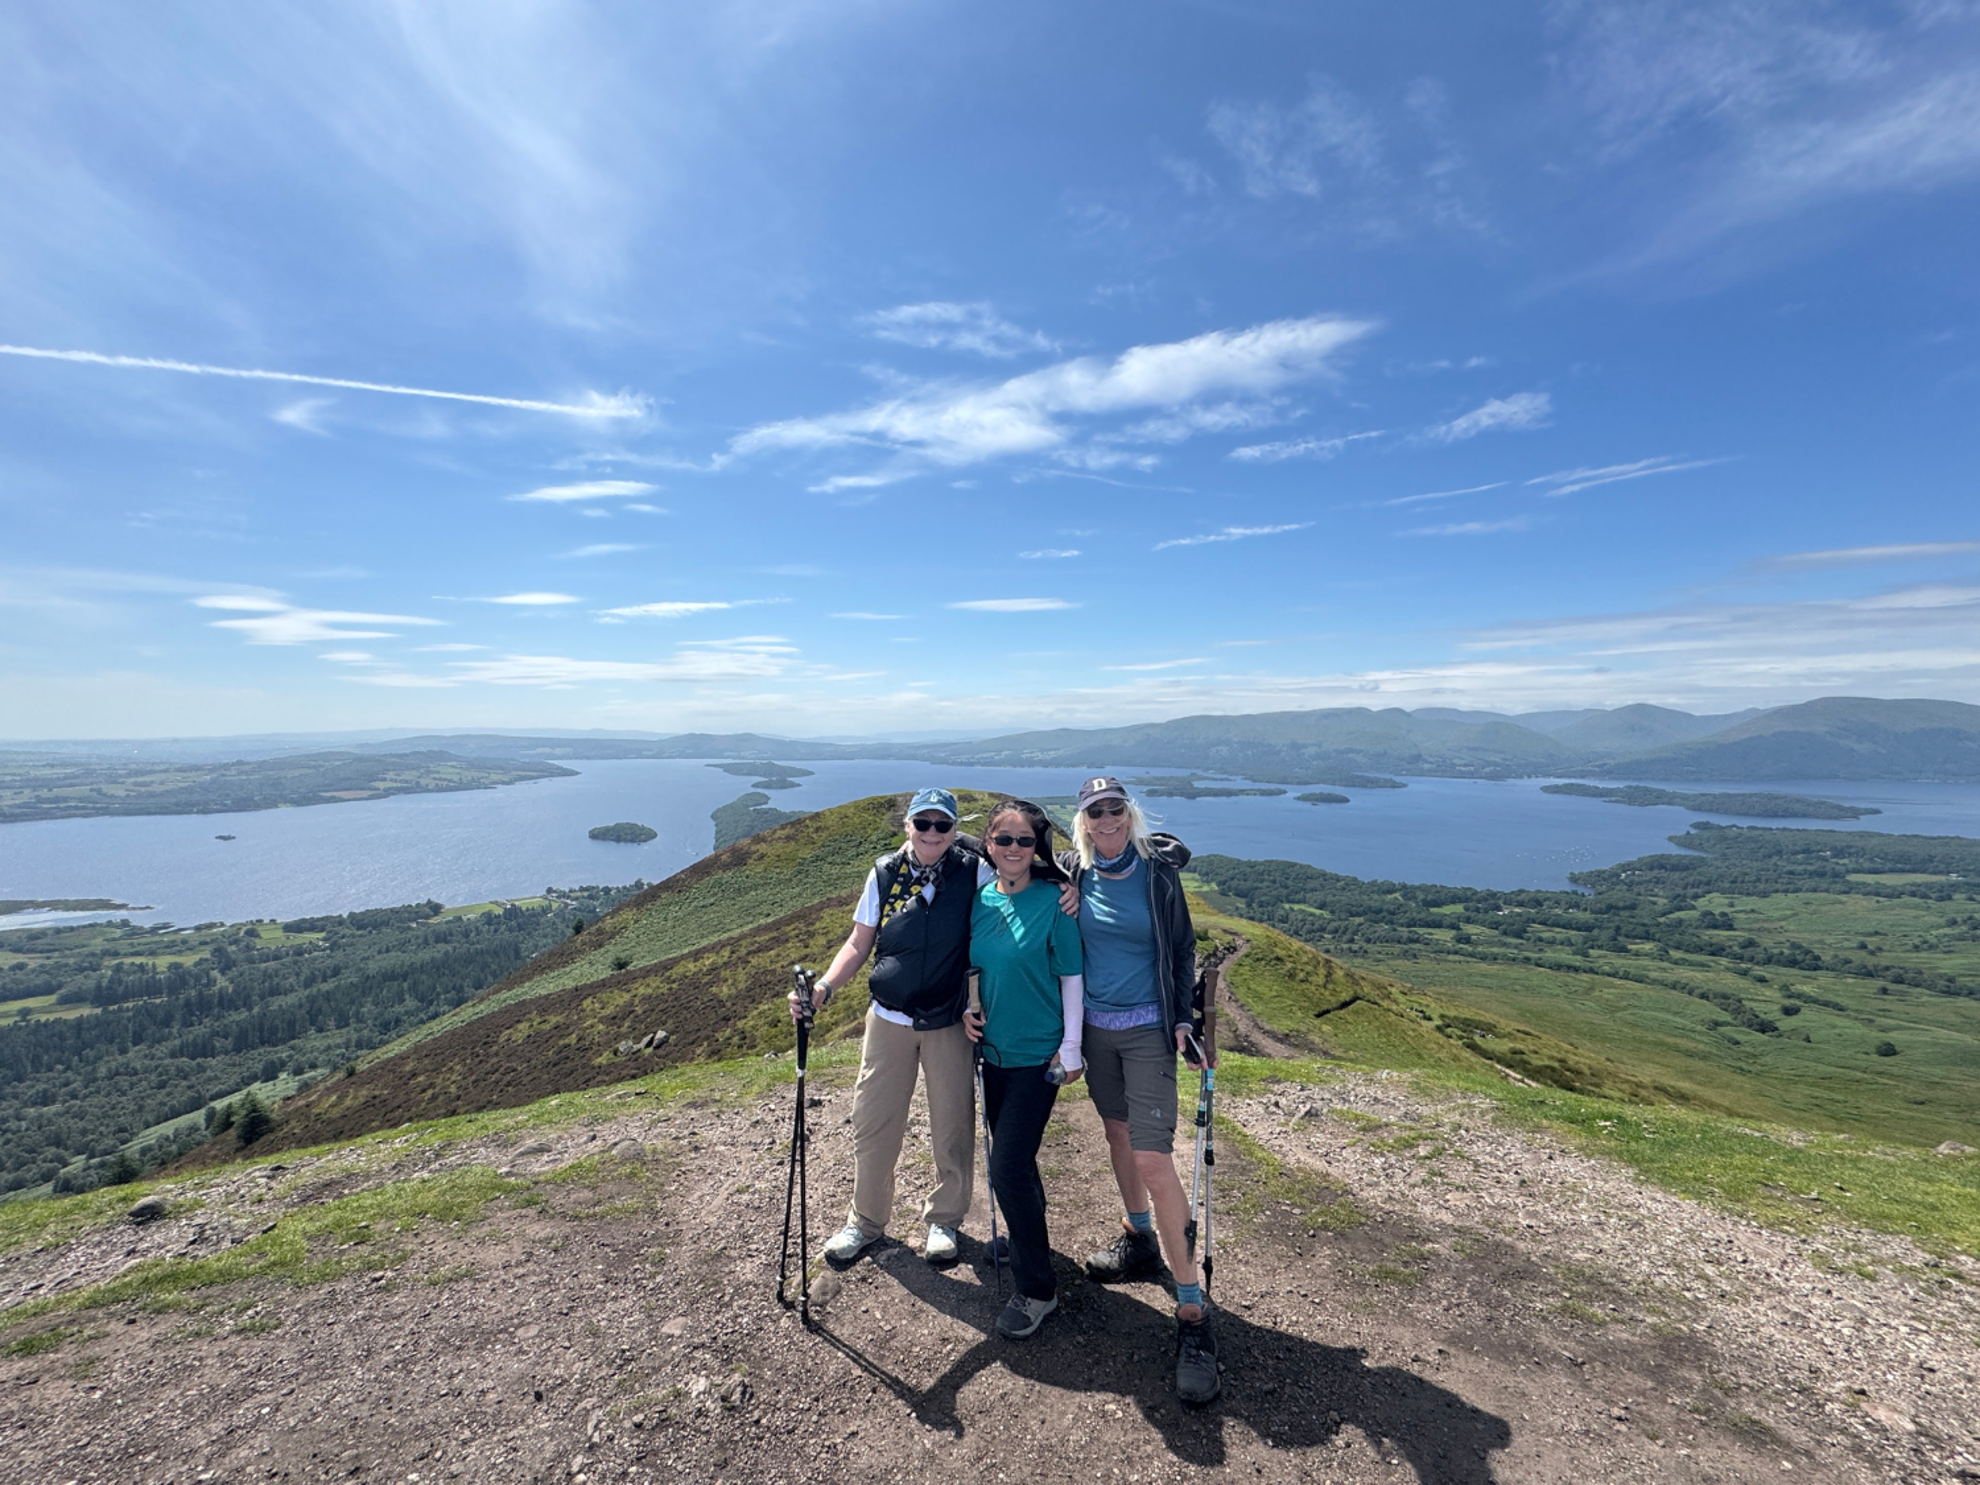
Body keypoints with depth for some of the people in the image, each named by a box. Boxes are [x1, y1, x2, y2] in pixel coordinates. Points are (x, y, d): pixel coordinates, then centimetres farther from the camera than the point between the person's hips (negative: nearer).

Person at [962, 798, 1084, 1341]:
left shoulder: (1053, 900, -14)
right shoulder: (979, 900, 0)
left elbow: (1071, 976, -10)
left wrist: (1070, 1048, -9)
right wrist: (966, 1010, -1)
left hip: (1037, 1055, -5)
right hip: (993, 1050, 6)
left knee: (1009, 1168, -5)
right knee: (1011, 1159, 20)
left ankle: (1036, 1289, 14)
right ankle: (1026, 1237, 45)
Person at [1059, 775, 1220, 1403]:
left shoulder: (1158, 873, -10)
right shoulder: (1075, 874, -3)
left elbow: (1183, 948, -1)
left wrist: (1184, 1017, -6)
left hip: (1148, 1030, -4)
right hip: (1095, 1026, 4)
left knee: (1154, 1160, -9)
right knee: (1117, 1134, 20)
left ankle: (1192, 1311, 4)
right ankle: (1139, 1241, 43)